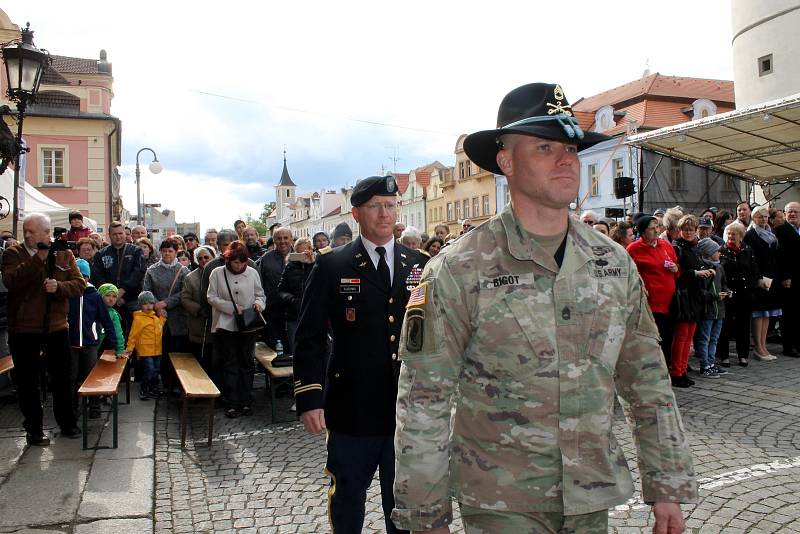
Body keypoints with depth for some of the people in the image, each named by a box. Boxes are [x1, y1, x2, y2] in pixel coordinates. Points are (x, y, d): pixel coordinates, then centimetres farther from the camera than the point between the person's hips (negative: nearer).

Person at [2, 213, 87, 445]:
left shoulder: (64, 254, 3)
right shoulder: (13, 254, -4)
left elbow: (80, 284, -2)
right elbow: (10, 281, -21)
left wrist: (59, 287, -20)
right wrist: (39, 258, -25)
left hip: (56, 328, 2)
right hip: (23, 330, -2)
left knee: (62, 378, 13)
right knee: (27, 382, 8)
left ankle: (67, 423, 28)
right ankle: (34, 429, 21)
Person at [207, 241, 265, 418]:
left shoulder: (252, 273, 3)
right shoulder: (217, 273, -1)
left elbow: (260, 295, 10)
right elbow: (212, 298, -4)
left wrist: (258, 303, -12)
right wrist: (232, 307, -14)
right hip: (226, 325, -2)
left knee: (247, 363, 7)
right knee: (231, 365, 1)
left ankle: (246, 402, 15)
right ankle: (232, 404, 5)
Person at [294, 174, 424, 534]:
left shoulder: (418, 266, 4)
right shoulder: (332, 266, -4)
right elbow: (310, 338, -5)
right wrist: (309, 399, -11)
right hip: (351, 410, -2)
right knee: (347, 495, 17)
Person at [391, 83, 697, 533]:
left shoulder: (615, 262, 0)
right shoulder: (459, 271, -15)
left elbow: (648, 381, 6)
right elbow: (423, 399, -12)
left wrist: (669, 487, 6)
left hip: (594, 497, 5)